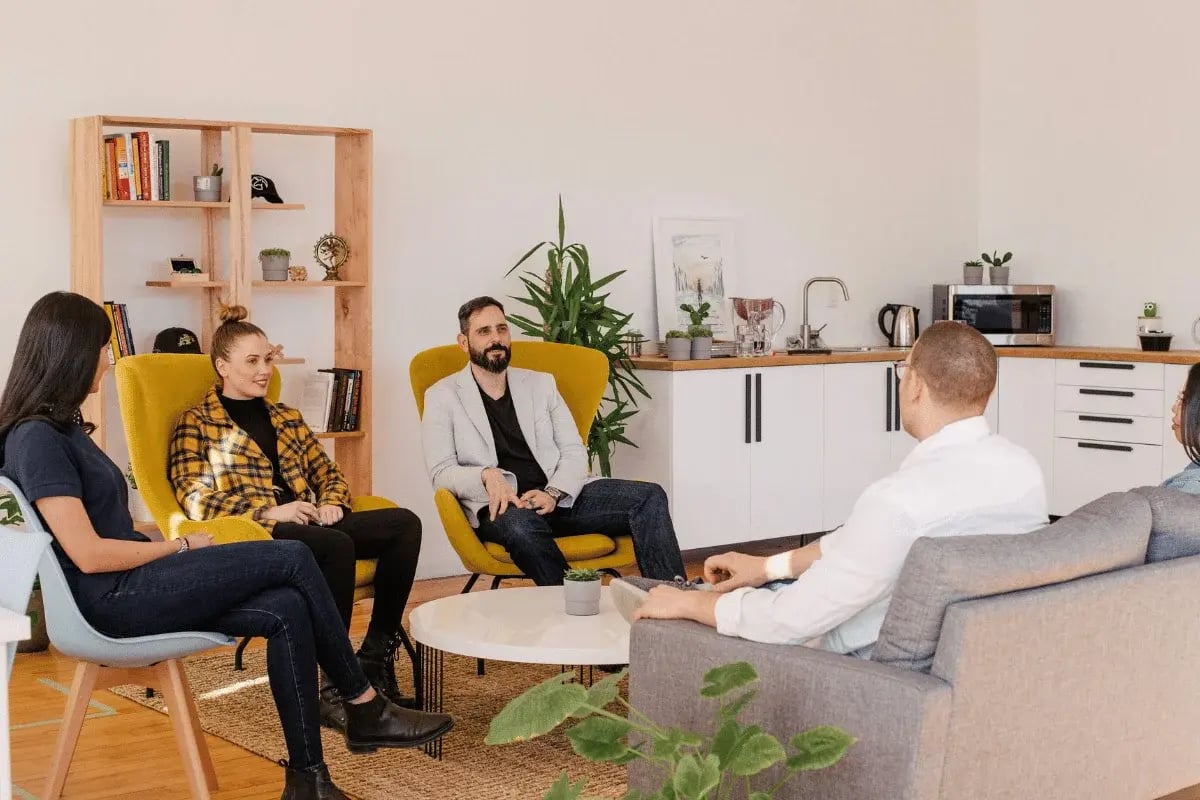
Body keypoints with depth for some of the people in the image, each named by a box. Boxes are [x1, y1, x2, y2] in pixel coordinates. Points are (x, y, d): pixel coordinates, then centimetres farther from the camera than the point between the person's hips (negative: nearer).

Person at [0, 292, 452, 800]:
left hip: (133, 587, 9)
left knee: (287, 611, -10)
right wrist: (179, 547, -8)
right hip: (114, 601, -9)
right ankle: (366, 709, 0)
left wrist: (171, 546, 2)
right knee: (294, 559, -13)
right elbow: (89, 554, -19)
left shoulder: (59, 426, 17)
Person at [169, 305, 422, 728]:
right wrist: (269, 511, -16)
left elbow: (328, 474, 26)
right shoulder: (197, 423, 7)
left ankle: (376, 658, -19)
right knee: (337, 545, -37)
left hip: (308, 526, 7)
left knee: (404, 523, -19)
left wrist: (332, 504, 1)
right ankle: (337, 688, -32)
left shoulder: (287, 418, 27)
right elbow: (194, 499, -5)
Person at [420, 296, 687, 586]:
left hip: (559, 498, 4)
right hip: (501, 508, -4)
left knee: (649, 497, -18)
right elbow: (441, 473, 0)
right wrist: (486, 475, -21)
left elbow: (575, 453, 12)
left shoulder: (541, 383, 18)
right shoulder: (442, 397, 8)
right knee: (521, 523, -41)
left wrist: (553, 493, -9)